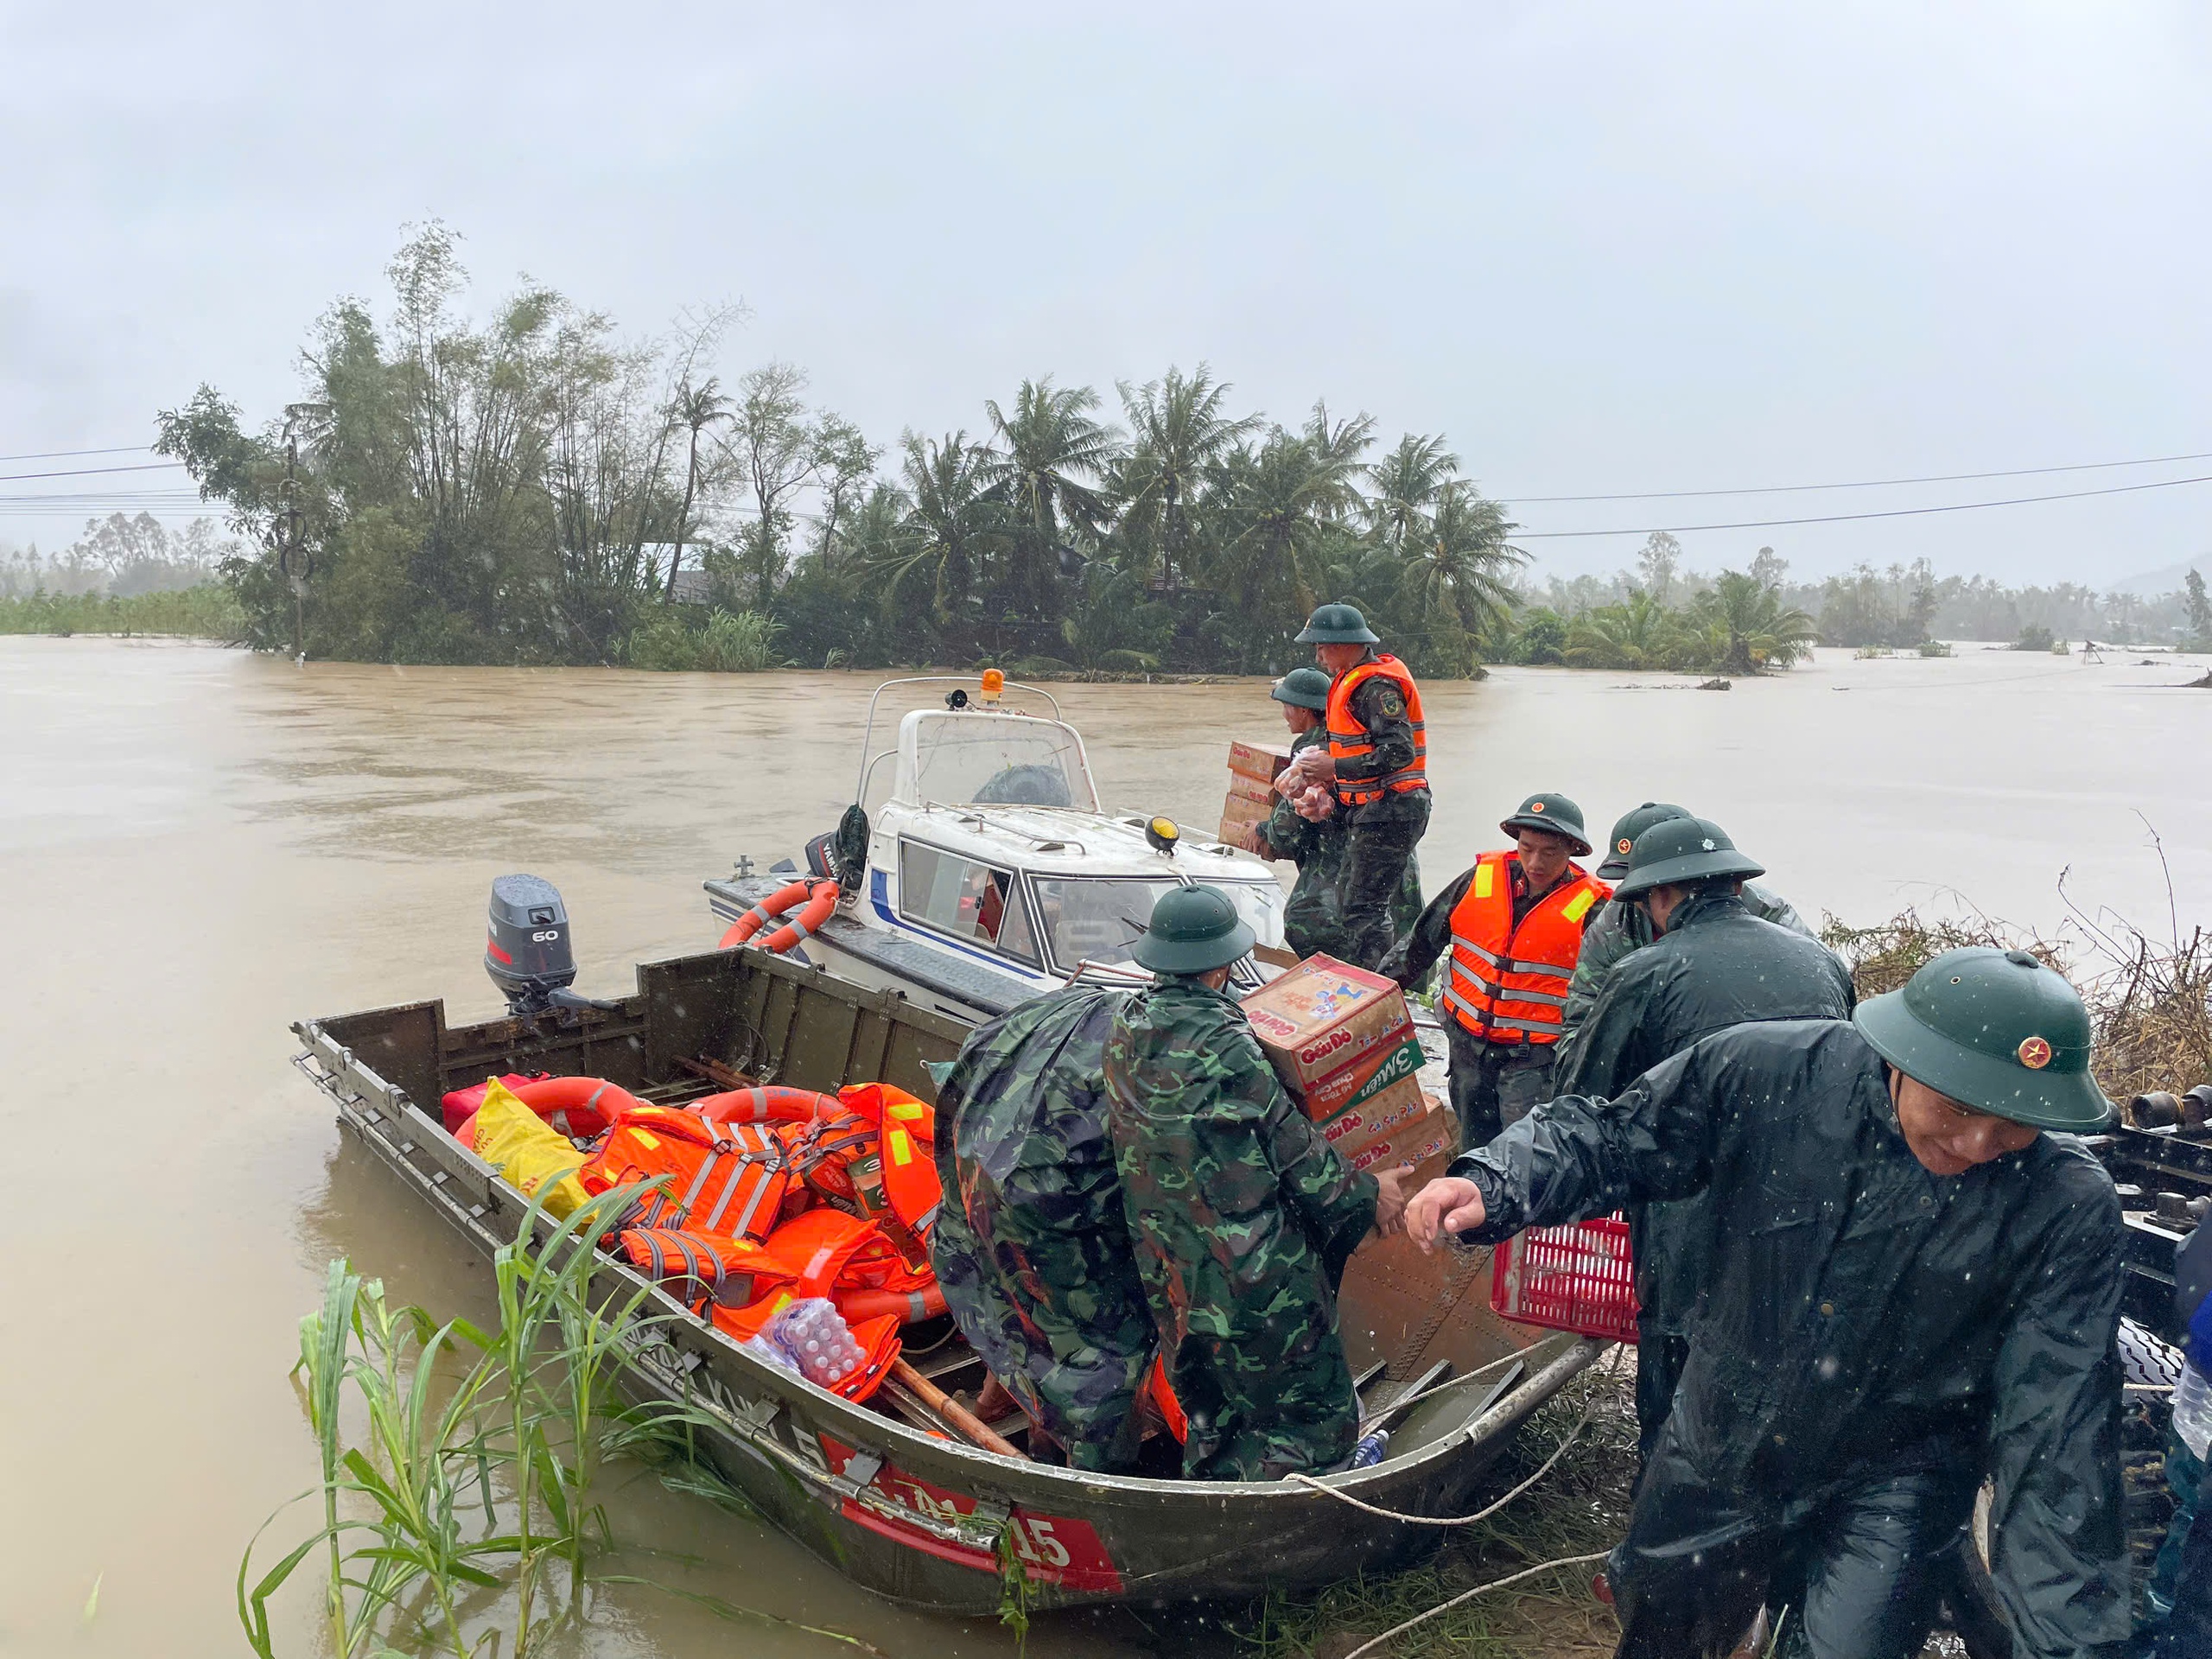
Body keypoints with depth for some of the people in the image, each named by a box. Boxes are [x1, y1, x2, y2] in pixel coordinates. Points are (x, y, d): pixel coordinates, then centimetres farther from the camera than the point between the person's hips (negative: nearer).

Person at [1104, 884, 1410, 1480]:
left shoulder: (1127, 1030, -1)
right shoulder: (1221, 1042, -22)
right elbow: (1291, 1146, -14)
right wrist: (1366, 1196, 1)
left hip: (1169, 1272, 8)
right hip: (1256, 1270, -8)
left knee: (1210, 1416, 25)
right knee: (1309, 1413, 9)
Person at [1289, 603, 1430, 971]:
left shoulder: (1376, 685, -16)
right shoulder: (1352, 680, 17)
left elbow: (1398, 752, -24)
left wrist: (1336, 767, -18)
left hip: (1388, 812, -11)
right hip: (1372, 811, 11)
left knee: (1364, 907, -10)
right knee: (1350, 899, 15)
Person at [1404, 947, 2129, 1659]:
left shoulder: (2068, 1210, -23)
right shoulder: (1766, 1071, -23)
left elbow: (2058, 1436, -21)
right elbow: (1615, 1136, -11)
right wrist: (1491, 1187, -28)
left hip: (1888, 1488, -2)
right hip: (1714, 1453, 2)